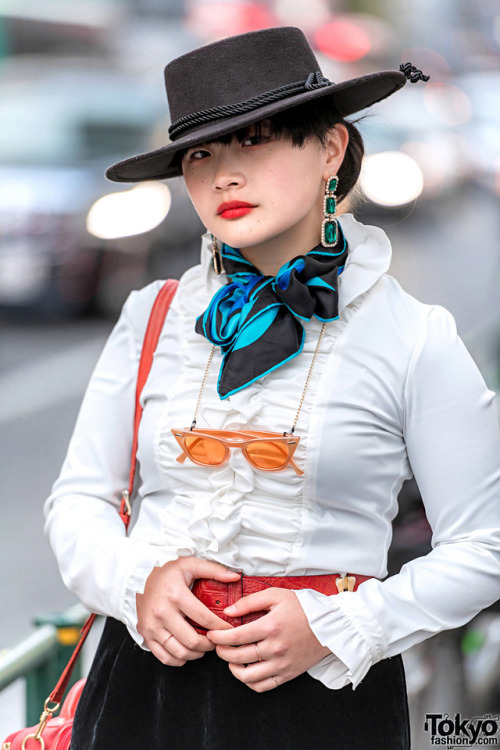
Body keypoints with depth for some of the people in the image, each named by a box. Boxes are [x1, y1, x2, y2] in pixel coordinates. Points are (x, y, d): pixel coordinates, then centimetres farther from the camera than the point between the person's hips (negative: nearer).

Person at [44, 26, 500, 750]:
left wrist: (335, 627, -14)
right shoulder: (153, 317, 3)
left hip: (325, 690, -2)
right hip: (151, 676, 2)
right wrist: (136, 581, -12)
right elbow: (79, 500, 8)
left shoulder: (415, 338, -5)